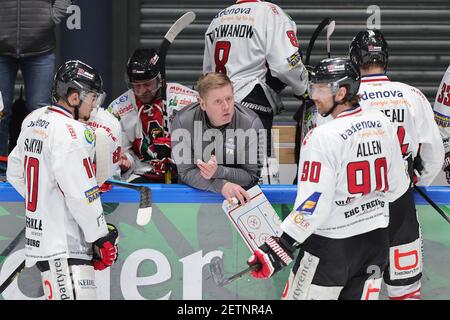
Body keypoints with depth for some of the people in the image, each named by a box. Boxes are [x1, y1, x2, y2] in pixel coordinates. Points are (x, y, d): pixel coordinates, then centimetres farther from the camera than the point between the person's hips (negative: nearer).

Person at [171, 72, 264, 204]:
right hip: (196, 191, 1)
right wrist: (222, 186, -31)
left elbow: (253, 176, -9)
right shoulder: (183, 122, -15)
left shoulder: (252, 124, -16)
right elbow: (186, 172, -14)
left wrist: (219, 172, -28)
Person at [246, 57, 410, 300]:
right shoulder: (381, 123, 3)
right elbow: (397, 185, 11)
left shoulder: (324, 137, -18)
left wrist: (280, 246, -23)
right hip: (376, 240, 7)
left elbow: (314, 203, -23)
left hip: (332, 246, -7)